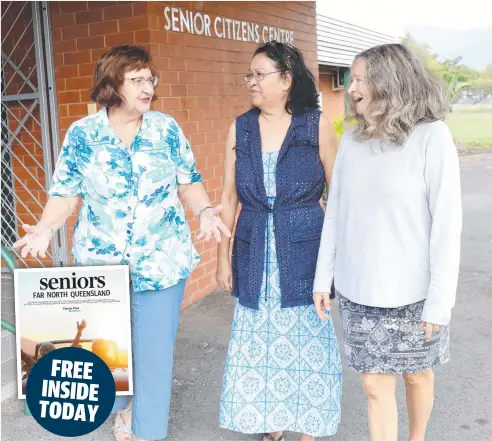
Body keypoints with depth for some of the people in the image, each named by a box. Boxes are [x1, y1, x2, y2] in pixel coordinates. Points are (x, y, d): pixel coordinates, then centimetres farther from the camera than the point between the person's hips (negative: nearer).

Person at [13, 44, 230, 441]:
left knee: (154, 354, 4)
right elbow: (67, 193, 1)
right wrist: (46, 228, -16)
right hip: (102, 264, 1)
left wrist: (205, 211, -15)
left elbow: (188, 182, 5)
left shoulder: (167, 129, -1)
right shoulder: (81, 134, -3)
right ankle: (129, 405, 43)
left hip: (162, 262, 0)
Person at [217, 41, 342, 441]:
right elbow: (229, 196, 8)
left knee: (307, 344, 6)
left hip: (305, 255, -2)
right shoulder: (240, 128, 5)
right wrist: (224, 257, 6)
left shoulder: (317, 125, -3)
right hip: (255, 257, 3)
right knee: (261, 344, 10)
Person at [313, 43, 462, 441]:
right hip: (357, 290, 3)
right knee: (375, 383, 7)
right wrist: (323, 277, 5)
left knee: (416, 375, 18)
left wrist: (440, 300, -14)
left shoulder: (432, 137, -12)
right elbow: (335, 213, 6)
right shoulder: (352, 138, 1)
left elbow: (447, 225, -13)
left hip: (411, 292, -2)